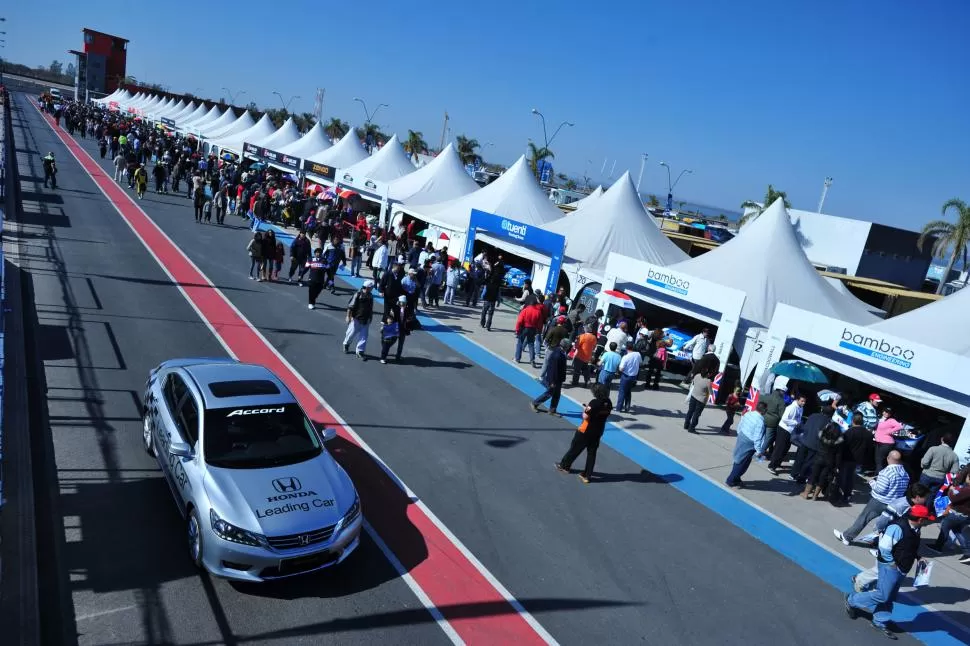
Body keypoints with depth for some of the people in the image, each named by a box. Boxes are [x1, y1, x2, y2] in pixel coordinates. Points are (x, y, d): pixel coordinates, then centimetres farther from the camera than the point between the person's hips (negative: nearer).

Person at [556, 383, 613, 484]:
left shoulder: (594, 403, -26)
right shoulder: (609, 403, -4)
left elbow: (585, 417, -23)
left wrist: (585, 409, -5)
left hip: (586, 431, -6)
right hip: (598, 432, 6)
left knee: (575, 449, 13)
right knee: (592, 453, 12)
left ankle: (564, 465, 31)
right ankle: (587, 475, 17)